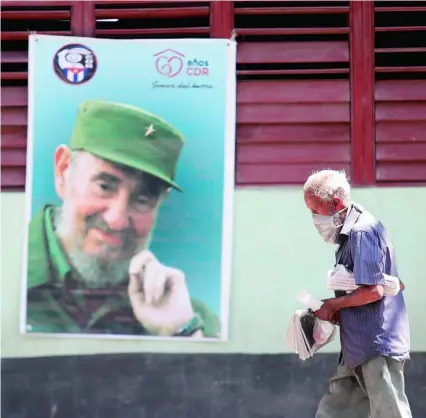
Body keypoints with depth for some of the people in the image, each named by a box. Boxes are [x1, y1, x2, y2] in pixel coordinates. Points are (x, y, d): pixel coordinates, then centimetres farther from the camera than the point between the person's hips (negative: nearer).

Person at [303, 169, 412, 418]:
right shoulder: (350, 234, 15)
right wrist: (337, 312, 8)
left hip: (378, 347, -10)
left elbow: (373, 290, -23)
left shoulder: (362, 231, -15)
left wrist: (333, 305, -8)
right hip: (360, 349, 10)